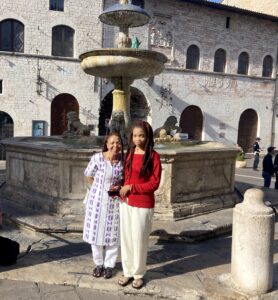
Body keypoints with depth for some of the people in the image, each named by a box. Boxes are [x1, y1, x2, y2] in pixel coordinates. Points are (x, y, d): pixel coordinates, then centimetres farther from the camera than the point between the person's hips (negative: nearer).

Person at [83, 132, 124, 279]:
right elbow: (89, 177, 1)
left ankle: (109, 265, 28)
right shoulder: (97, 158, -14)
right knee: (96, 232, 11)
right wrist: (99, 190, -1)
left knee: (112, 233, 10)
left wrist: (118, 188, -10)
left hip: (114, 201, 1)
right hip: (97, 200, -1)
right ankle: (99, 263, 31)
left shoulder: (123, 160, -8)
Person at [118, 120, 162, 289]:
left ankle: (139, 274, 25)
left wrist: (131, 188, -15)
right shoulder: (129, 153, 7)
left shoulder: (153, 156, -12)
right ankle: (128, 272, 29)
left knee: (139, 240, 6)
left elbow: (154, 184, -15)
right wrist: (122, 189, 0)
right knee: (126, 238, 13)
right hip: (126, 202, 6)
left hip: (143, 205, -5)